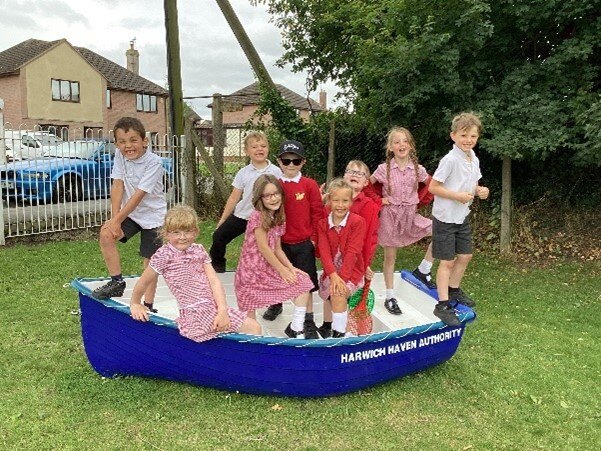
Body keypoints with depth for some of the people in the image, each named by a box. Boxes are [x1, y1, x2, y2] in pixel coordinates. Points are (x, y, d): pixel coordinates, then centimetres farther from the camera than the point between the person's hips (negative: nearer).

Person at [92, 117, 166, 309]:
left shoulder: (154, 162, -22)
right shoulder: (119, 156, -5)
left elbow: (139, 195, -24)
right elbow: (117, 186, -8)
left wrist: (117, 219, -23)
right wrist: (114, 217, -16)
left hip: (152, 215, -5)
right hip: (129, 213, 5)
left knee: (150, 260, 0)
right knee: (106, 234, -18)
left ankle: (148, 304, 12)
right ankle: (116, 282, -1)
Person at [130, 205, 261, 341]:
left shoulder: (199, 250, 7)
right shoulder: (164, 254, -8)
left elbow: (214, 281, -1)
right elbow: (144, 282, 5)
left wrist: (222, 311, -12)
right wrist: (135, 304, 18)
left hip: (215, 307, 6)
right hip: (194, 313, -5)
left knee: (254, 328, 0)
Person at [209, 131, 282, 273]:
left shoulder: (275, 172, -7)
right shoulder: (243, 173, -1)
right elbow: (234, 198, 4)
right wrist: (222, 220, 6)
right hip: (241, 215, 2)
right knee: (219, 236, 4)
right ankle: (217, 264, 27)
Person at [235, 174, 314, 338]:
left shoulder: (278, 218, 8)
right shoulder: (257, 216, -16)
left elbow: (277, 249, 9)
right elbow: (263, 248, -18)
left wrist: (291, 268, -5)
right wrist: (283, 270, -12)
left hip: (270, 268, 7)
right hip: (252, 271, -7)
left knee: (303, 282, -2)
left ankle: (296, 328, 3)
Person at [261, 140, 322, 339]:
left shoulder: (309, 185, -5)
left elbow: (317, 213, -3)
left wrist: (314, 237, -5)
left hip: (303, 243, -2)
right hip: (279, 242, 2)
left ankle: (309, 321, 16)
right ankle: (275, 305, 46)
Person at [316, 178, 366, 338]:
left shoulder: (357, 222, -10)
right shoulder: (323, 224, 1)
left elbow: (353, 252, -16)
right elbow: (324, 252, -9)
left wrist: (342, 277, -23)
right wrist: (333, 275, -23)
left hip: (351, 271, -5)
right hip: (331, 272, 5)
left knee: (338, 293, -25)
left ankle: (339, 333, -17)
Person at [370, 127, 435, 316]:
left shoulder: (417, 169, -3)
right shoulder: (384, 169, -8)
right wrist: (378, 200, -5)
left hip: (410, 214, 3)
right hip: (390, 215, -2)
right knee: (390, 257, 5)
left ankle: (423, 270, 4)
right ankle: (390, 297, 17)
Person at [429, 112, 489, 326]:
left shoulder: (474, 160, 4)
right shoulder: (450, 160, -20)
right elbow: (433, 187, -20)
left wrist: (480, 191, -5)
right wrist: (458, 196, -26)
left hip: (462, 217, 8)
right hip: (445, 218, -8)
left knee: (465, 255, 18)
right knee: (447, 261, -2)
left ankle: (454, 290, 39)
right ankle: (442, 305, 8)